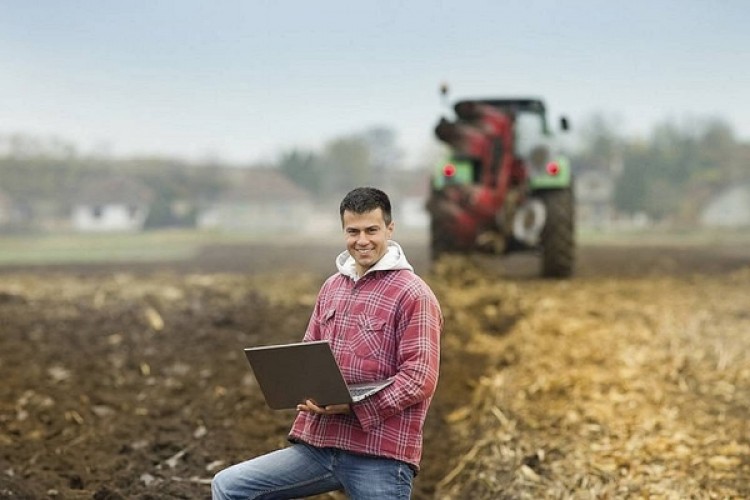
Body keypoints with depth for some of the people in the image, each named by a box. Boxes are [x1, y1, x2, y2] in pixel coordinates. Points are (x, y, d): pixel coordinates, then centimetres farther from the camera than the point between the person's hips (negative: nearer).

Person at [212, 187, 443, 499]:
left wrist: (353, 406, -22)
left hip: (379, 456, -7)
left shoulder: (412, 294, -7)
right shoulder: (332, 287, 15)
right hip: (318, 445, 7)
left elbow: (420, 378, -14)